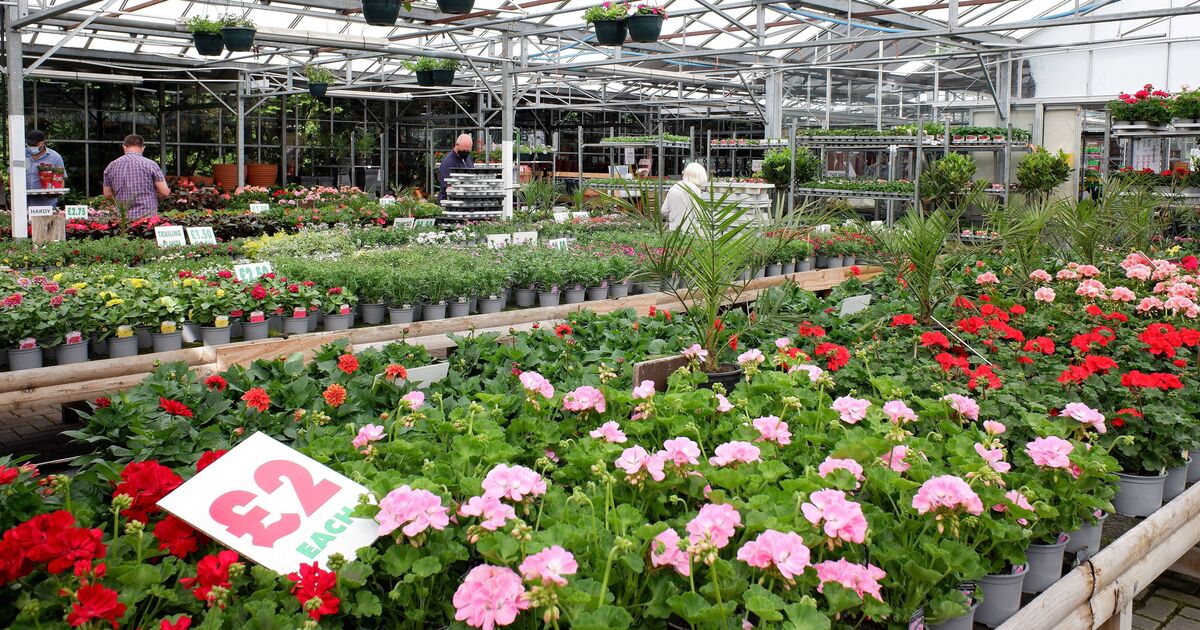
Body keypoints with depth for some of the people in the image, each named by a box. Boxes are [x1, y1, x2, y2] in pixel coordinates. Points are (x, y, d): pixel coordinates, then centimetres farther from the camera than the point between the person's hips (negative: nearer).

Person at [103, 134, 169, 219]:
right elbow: (165, 192, -5)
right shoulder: (150, 164, -4)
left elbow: (107, 194, 14)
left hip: (122, 218, 3)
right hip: (148, 216, -3)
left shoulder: (111, 166, 7)